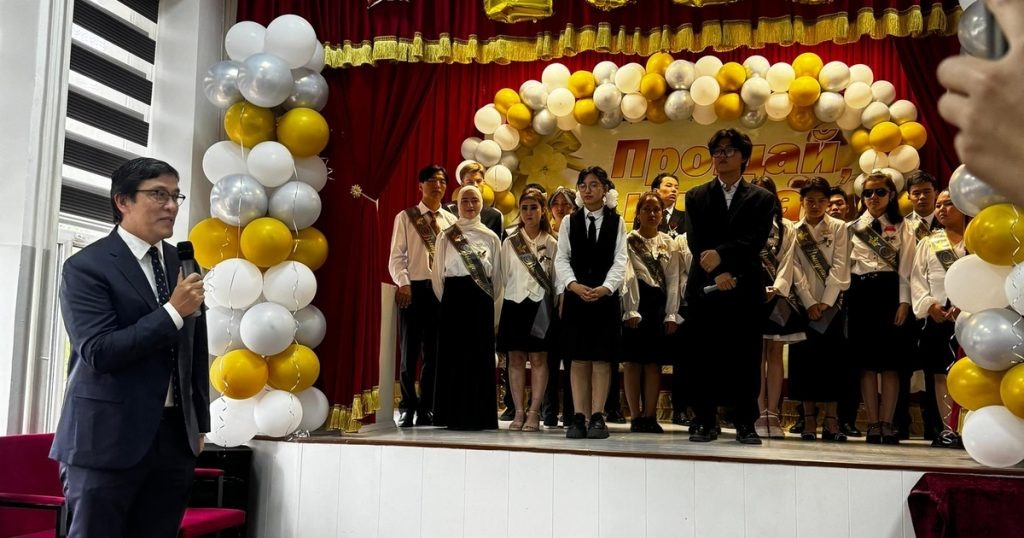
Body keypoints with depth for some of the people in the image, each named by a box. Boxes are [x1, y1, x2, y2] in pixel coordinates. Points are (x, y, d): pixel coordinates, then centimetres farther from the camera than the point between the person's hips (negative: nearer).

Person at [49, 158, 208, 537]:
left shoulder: (183, 263, 10)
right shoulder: (86, 266, -7)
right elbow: (98, 352, -17)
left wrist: (200, 422, 17)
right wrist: (173, 312, -18)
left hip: (176, 435, 5)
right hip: (108, 437, -5)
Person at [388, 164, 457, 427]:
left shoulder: (451, 220, 12)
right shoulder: (405, 217, 5)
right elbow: (397, 256, -1)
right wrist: (403, 283, -15)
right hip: (414, 288, -2)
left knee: (434, 352, 6)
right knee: (410, 351, 4)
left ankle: (426, 409, 15)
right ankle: (408, 407, 15)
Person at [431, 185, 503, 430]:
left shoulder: (490, 237, 8)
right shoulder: (446, 236, 7)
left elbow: (496, 276, 11)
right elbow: (437, 273, 9)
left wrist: (494, 311, 8)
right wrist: (446, 300, 6)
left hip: (481, 300, 0)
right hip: (454, 298, 0)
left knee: (479, 355, 0)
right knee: (453, 354, 0)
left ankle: (478, 415, 7)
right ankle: (454, 414, 7)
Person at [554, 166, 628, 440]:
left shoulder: (616, 222, 7)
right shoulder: (569, 221, 9)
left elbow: (620, 261, 0)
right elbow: (562, 259, 3)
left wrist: (604, 288, -16)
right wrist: (573, 285, -14)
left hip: (606, 296, -1)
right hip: (575, 296, 1)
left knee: (602, 358, -1)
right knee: (578, 359, 1)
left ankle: (597, 417, 2)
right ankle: (579, 417, 3)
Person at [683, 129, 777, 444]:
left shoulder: (761, 199, 10)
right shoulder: (696, 197, 13)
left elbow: (755, 240, -5)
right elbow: (695, 242, 0)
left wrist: (721, 255, -21)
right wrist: (717, 274, -13)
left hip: (745, 290, -1)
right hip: (705, 288, 1)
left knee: (744, 358, 0)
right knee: (704, 358, 1)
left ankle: (745, 424, 7)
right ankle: (705, 422, 7)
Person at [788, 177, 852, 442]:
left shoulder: (839, 228, 6)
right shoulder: (794, 232, 7)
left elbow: (839, 266, -3)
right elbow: (796, 271, -1)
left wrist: (825, 302, -11)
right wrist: (810, 303, -10)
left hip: (832, 303, 0)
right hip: (804, 304, 0)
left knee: (833, 358, -1)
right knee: (805, 359, -1)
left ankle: (831, 420, 4)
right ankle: (809, 419, 5)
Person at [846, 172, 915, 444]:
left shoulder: (902, 227, 9)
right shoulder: (852, 227, 11)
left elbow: (906, 267, 1)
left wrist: (904, 301, -8)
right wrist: (844, 299, -2)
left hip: (890, 291, -1)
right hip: (860, 292, 1)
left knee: (890, 359, -2)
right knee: (867, 359, 0)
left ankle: (887, 424, 2)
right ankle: (873, 424, 4)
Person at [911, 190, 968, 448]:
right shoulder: (928, 243, 16)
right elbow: (917, 278, 8)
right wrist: (929, 304, -9)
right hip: (937, 316, 3)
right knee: (942, 374, 3)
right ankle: (948, 429, 7)